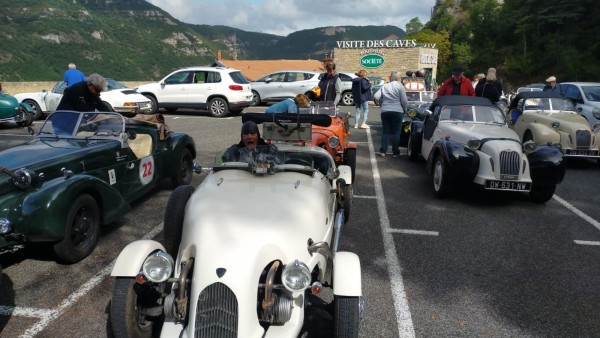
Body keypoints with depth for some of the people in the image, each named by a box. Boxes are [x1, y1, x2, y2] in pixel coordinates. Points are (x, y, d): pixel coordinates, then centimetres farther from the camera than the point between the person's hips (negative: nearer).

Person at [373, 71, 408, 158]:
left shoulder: (384, 86, 10)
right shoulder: (400, 86, -2)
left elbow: (376, 96, 0)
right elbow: (404, 101, -7)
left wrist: (382, 104, 13)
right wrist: (404, 109, 10)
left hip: (385, 111, 4)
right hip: (397, 111, -3)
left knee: (385, 131, 11)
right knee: (396, 132, 4)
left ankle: (383, 151, 8)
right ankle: (395, 152, 6)